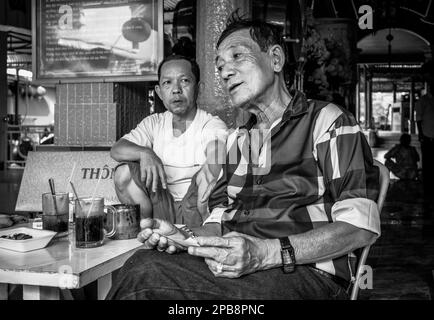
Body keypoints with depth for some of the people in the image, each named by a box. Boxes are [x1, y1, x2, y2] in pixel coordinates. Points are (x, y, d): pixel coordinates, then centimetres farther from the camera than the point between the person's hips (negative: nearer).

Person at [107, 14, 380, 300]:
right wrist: (183, 238, -6)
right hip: (234, 267, 5)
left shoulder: (327, 121, 1)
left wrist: (266, 253, -23)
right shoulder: (237, 140, 22)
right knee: (144, 268, -25)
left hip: (305, 272, -5)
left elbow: (360, 226, -10)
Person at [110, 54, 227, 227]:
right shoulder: (154, 123, 10)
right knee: (124, 172, -14)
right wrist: (145, 153, -25)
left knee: (205, 174, -31)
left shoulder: (213, 126, -5)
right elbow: (116, 150, -4)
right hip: (163, 209, 4)